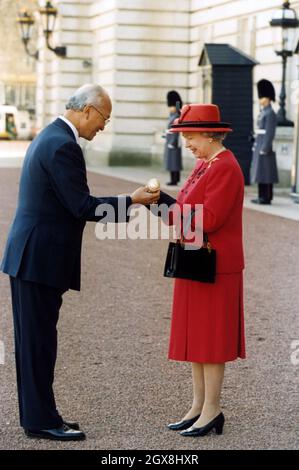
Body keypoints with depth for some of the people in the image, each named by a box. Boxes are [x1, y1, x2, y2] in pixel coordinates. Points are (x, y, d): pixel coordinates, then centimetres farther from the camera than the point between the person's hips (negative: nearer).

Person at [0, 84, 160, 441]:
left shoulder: (50, 137, 15)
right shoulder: (63, 146, -18)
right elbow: (83, 207, -19)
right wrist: (131, 201, -10)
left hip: (29, 255, 11)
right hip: (41, 258, -10)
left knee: (34, 339, 14)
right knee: (39, 340, -3)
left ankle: (36, 415, 22)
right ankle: (41, 421, 5)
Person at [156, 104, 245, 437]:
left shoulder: (225, 168, -16)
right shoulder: (203, 165, 14)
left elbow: (209, 219, -22)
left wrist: (168, 207, -15)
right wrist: (165, 202, -3)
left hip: (214, 267, -10)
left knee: (210, 338, -3)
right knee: (194, 337, 12)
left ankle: (212, 411, 5)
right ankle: (198, 406, 20)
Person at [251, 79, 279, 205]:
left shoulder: (270, 113, -14)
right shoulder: (263, 112, 16)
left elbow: (270, 133, -19)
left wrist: (264, 149, -21)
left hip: (264, 148, -10)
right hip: (259, 147, 10)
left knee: (265, 172, -7)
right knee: (260, 172, 10)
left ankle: (266, 197, -6)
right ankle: (263, 197, 13)